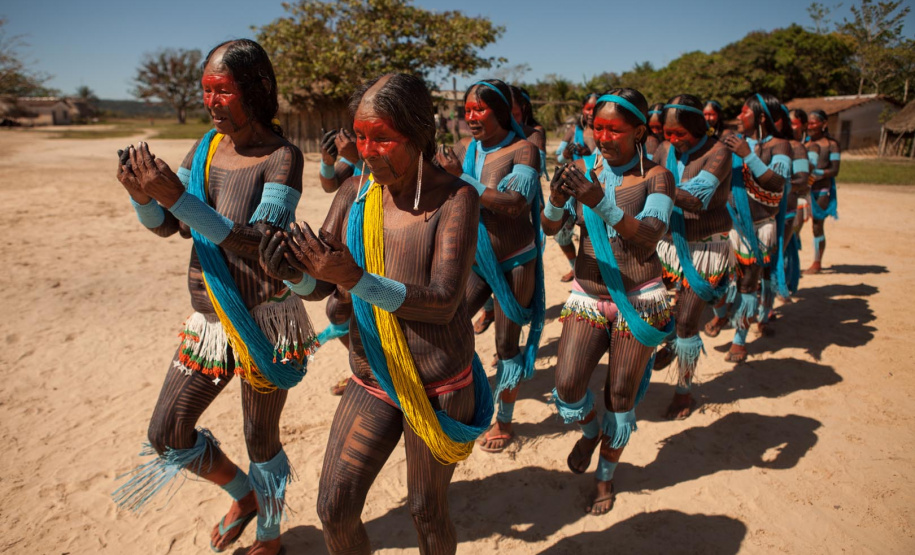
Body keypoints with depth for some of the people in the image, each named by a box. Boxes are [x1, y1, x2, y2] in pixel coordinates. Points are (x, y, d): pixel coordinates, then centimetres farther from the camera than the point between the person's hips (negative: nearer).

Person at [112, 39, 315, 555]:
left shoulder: (283, 156, -15)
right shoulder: (207, 146, 5)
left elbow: (262, 240, -27)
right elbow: (167, 226, 7)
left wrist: (178, 196, -33)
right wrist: (144, 196, -15)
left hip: (264, 322, -6)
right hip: (209, 320, 7)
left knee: (261, 438, 11)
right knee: (167, 435, 13)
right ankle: (244, 496, 40)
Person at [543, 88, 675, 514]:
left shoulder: (656, 177, -6)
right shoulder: (582, 171, 2)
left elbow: (651, 235, -23)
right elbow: (549, 227, -7)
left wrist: (601, 203, -37)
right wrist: (556, 201, -30)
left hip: (638, 299, -2)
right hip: (587, 294, 2)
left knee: (620, 396, 7)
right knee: (567, 387, -9)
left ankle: (606, 477, 32)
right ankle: (589, 431, 27)